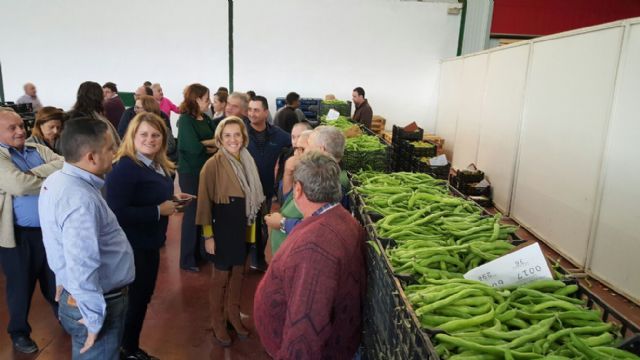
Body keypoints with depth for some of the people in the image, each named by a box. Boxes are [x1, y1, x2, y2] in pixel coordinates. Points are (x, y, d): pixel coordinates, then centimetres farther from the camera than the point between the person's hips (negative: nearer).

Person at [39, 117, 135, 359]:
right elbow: (82, 270, -34)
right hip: (95, 303, -9)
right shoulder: (80, 200, -31)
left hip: (74, 295, 9)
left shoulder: (57, 179, 1)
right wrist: (94, 319, -22)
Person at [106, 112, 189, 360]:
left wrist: (172, 201, 2)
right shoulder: (124, 168, -22)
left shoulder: (159, 166, 6)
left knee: (143, 297, 21)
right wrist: (158, 210, -24)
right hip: (131, 247, -9)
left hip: (150, 243, 9)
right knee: (132, 300, 6)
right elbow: (117, 213, -30)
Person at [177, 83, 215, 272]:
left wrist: (205, 146, -14)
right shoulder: (185, 120, -11)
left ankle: (201, 252, 27)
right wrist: (212, 142, -6)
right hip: (190, 172, -6)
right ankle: (187, 259, 13)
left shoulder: (206, 119, 10)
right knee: (192, 212, 0)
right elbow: (194, 147, -22)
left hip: (206, 170, 6)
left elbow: (217, 144, 5)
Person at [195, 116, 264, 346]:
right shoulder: (213, 165, -16)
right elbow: (205, 201, -13)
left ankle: (233, 314, 36)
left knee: (238, 273, 16)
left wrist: (252, 225, 11)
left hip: (244, 226, 6)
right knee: (221, 276, 7)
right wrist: (208, 234, -13)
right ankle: (217, 322, 27)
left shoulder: (248, 161, 3)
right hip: (222, 226, -6)